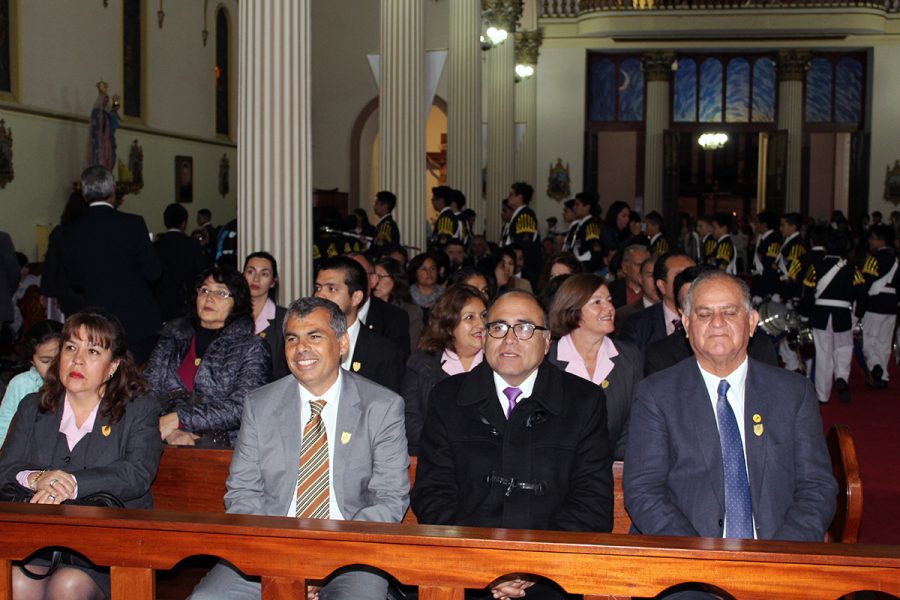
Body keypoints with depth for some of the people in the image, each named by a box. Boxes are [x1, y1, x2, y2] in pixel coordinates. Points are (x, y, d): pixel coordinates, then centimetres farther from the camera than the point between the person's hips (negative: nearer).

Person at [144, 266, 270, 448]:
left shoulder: (251, 347, 5)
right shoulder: (172, 338, 17)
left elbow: (241, 408, -7)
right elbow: (147, 389, 7)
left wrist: (179, 418, -13)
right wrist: (170, 432, -11)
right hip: (166, 446, 2)